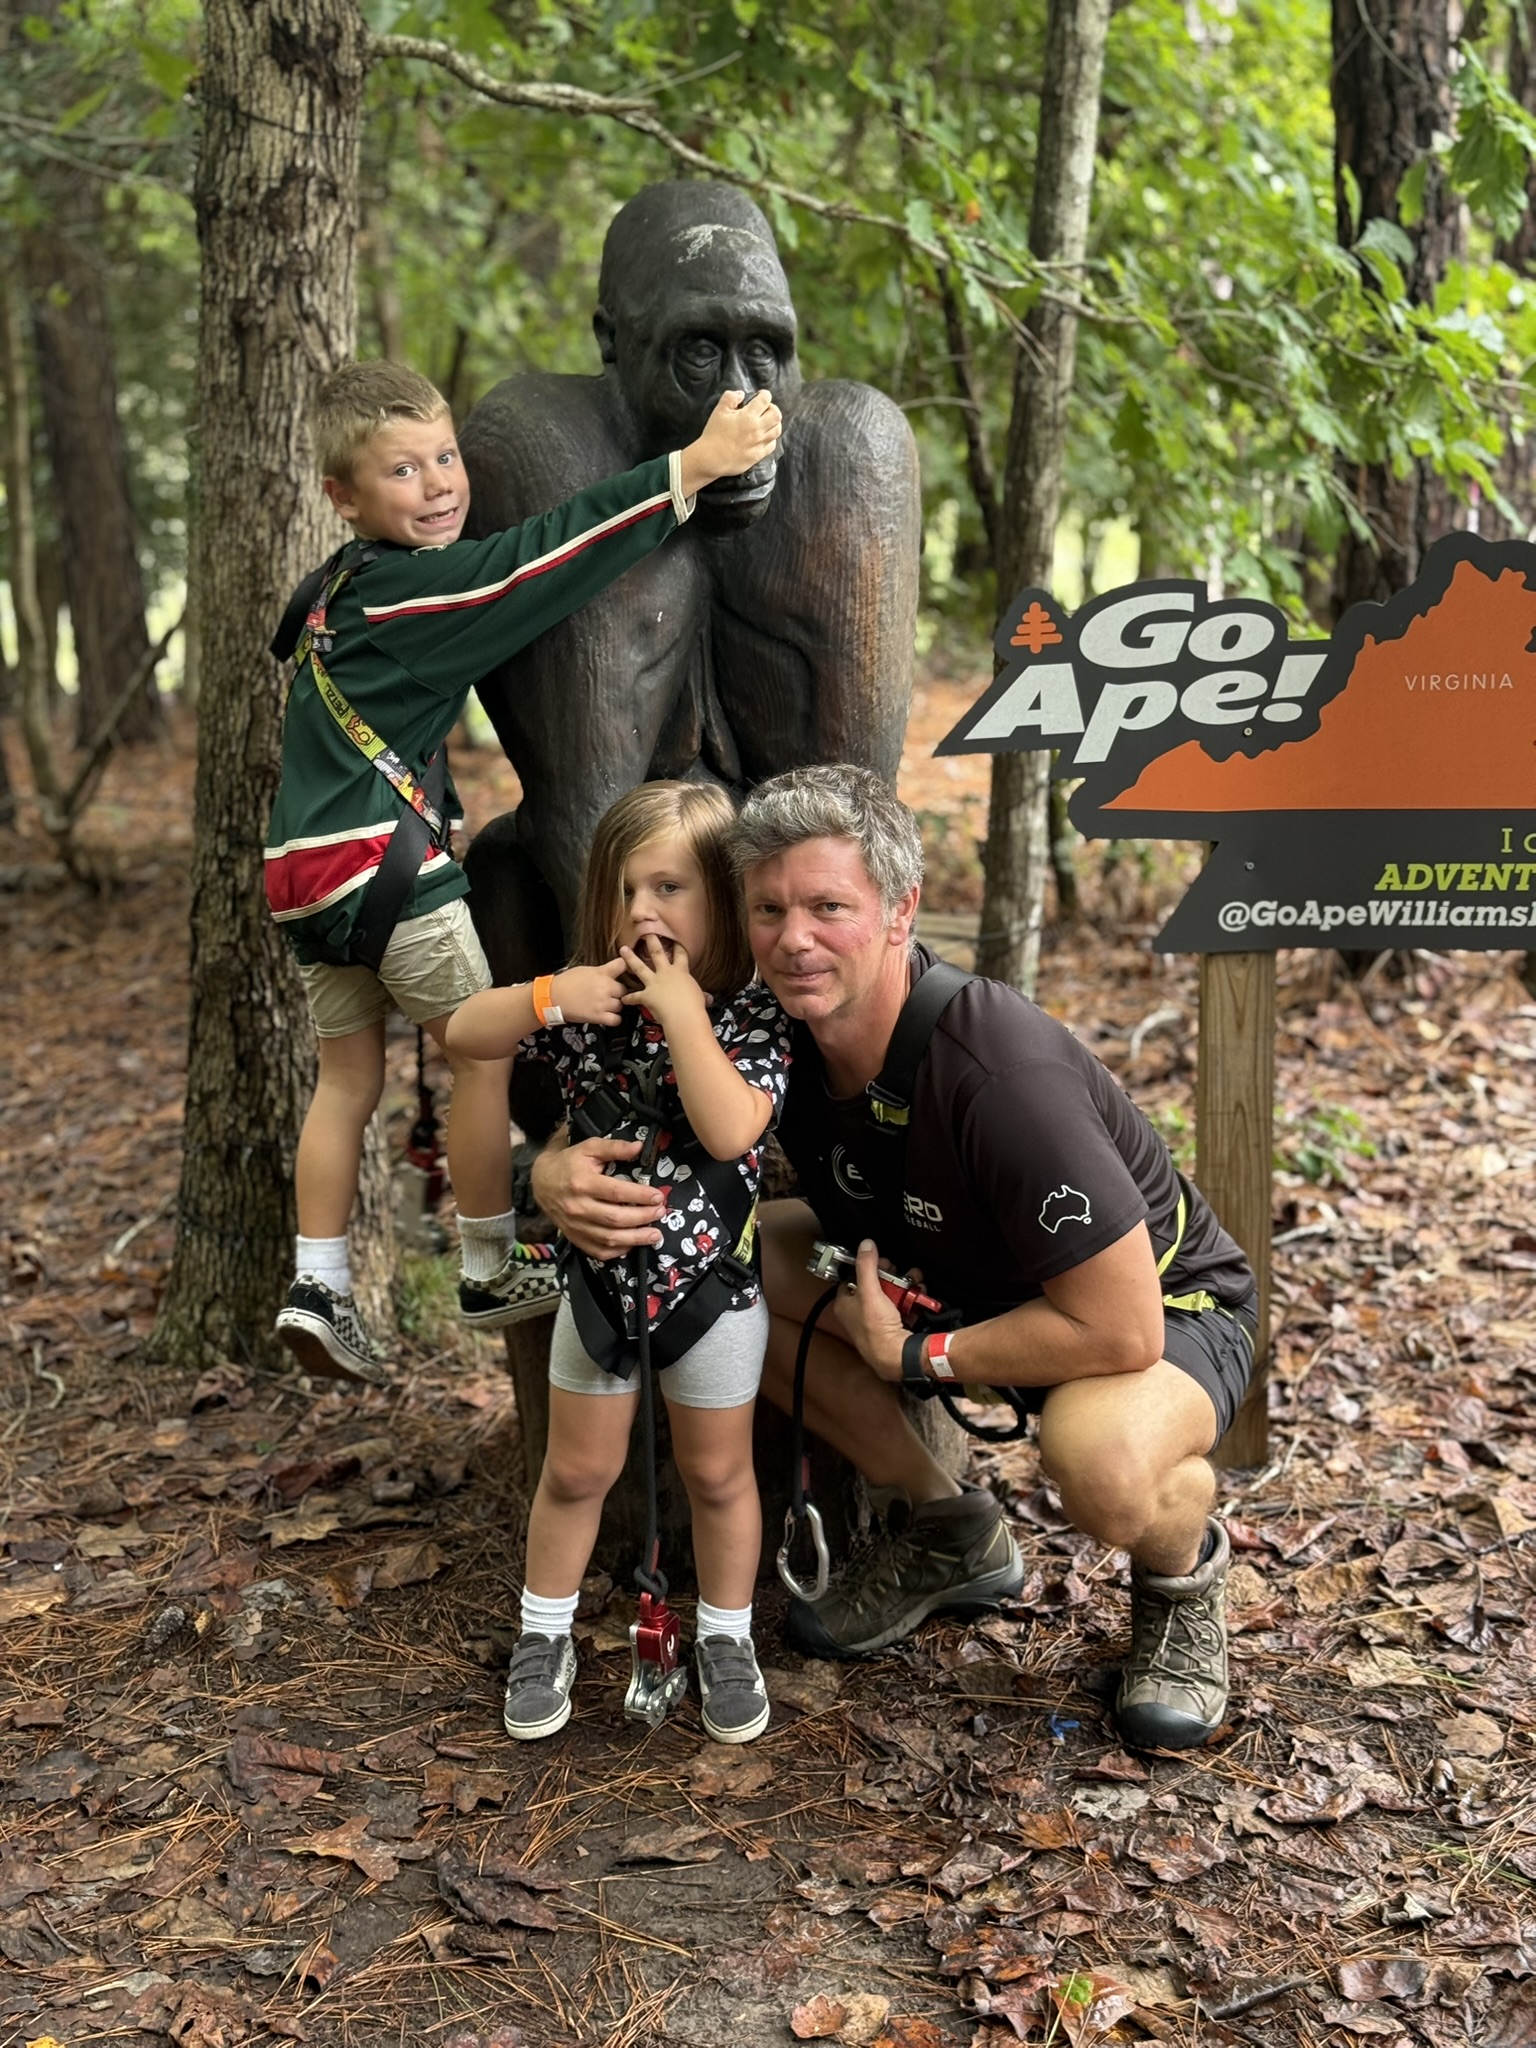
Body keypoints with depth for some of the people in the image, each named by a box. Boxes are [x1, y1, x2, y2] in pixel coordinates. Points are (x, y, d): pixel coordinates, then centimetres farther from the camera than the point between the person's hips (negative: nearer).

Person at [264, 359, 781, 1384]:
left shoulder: (345, 587, 14)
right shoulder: (415, 589, -12)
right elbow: (548, 551, -19)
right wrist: (696, 464, -21)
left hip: (308, 874, 9)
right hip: (386, 863, -9)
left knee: (350, 1078, 16)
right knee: (487, 1056, 4)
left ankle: (318, 1286, 16)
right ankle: (493, 1275, 14)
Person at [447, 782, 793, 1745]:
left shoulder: (753, 1013, -15)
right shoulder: (593, 996, -5)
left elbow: (732, 1130, -29)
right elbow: (465, 1034, -7)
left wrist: (683, 1012, -28)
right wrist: (551, 996, -23)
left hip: (712, 1279, -3)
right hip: (600, 1275, 3)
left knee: (717, 1475, 14)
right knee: (576, 1471, 16)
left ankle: (727, 1640, 33)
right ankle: (545, 1635, 34)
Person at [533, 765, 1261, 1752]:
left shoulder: (1004, 1077, -36)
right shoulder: (772, 1034, -16)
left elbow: (1119, 1329, -34)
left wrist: (916, 1353, -22)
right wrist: (560, 1173, -27)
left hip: (1165, 1302, -7)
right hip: (958, 1280, 7)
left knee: (1102, 1458, -40)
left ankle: (1186, 1563, 1)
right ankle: (946, 1530, 9)